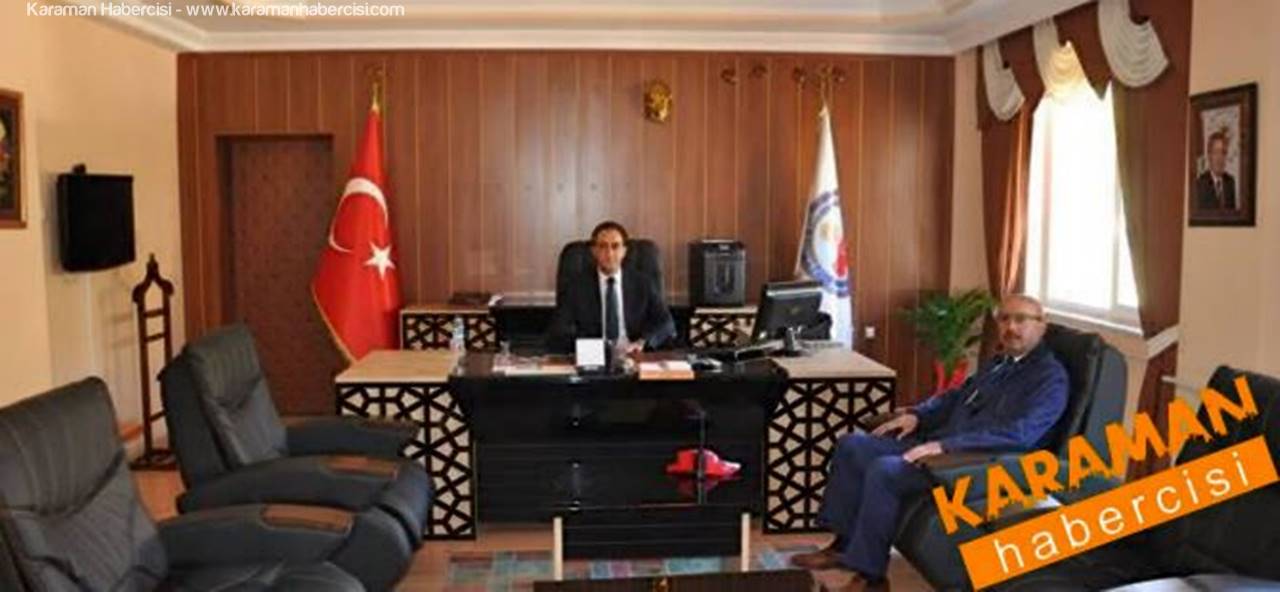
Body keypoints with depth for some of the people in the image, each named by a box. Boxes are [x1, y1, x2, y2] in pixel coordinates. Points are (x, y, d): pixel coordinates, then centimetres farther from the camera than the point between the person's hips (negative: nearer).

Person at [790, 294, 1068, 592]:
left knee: (883, 471, -29)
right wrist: (917, 414, 10)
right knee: (852, 445, 1)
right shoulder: (1002, 362, 18)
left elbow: (1017, 434, -25)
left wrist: (944, 445, -31)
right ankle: (845, 544, 6)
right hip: (940, 443, 10)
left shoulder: (1050, 377, -10)